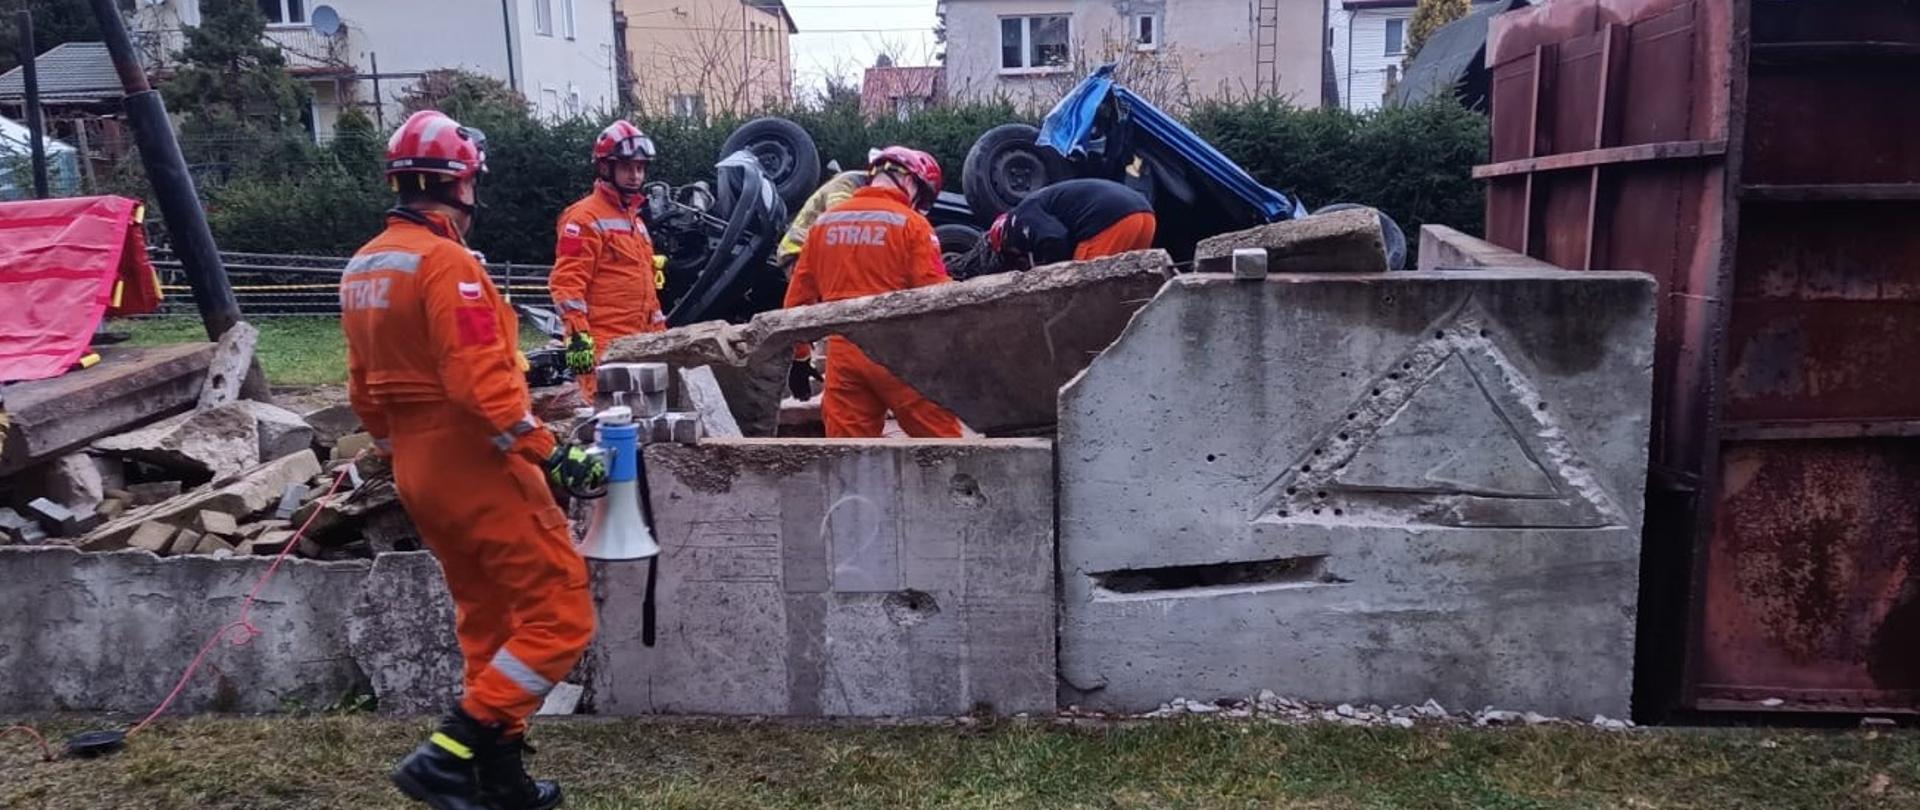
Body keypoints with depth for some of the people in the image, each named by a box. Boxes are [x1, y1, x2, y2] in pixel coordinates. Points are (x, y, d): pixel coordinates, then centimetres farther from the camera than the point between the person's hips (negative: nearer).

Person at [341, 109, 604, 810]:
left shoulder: (362, 268, 12)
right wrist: (548, 453, -23)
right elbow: (481, 381, -26)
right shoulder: (445, 261, -18)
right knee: (559, 618, -4)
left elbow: (363, 388, 18)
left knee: (489, 622, 17)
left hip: (421, 476, 10)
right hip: (481, 470, -10)